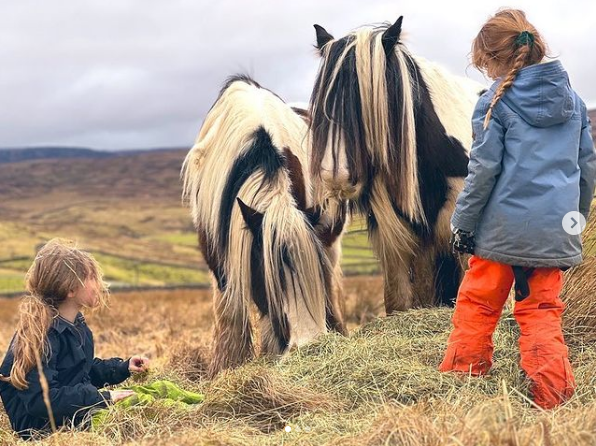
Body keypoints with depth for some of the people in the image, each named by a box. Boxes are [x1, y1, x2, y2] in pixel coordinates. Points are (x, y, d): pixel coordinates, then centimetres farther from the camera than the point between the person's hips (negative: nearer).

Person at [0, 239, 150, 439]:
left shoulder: (75, 324, 8)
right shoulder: (41, 335, -24)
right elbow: (39, 400, -30)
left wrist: (124, 368, 7)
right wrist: (101, 397, -30)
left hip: (78, 413, 10)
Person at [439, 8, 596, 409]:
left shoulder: (496, 103, -5)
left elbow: (483, 170, -8)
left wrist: (463, 223, -1)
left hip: (503, 226, -4)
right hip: (554, 232, 4)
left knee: (478, 302, 10)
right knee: (542, 309, 9)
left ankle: (463, 374, 17)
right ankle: (552, 392, 1)